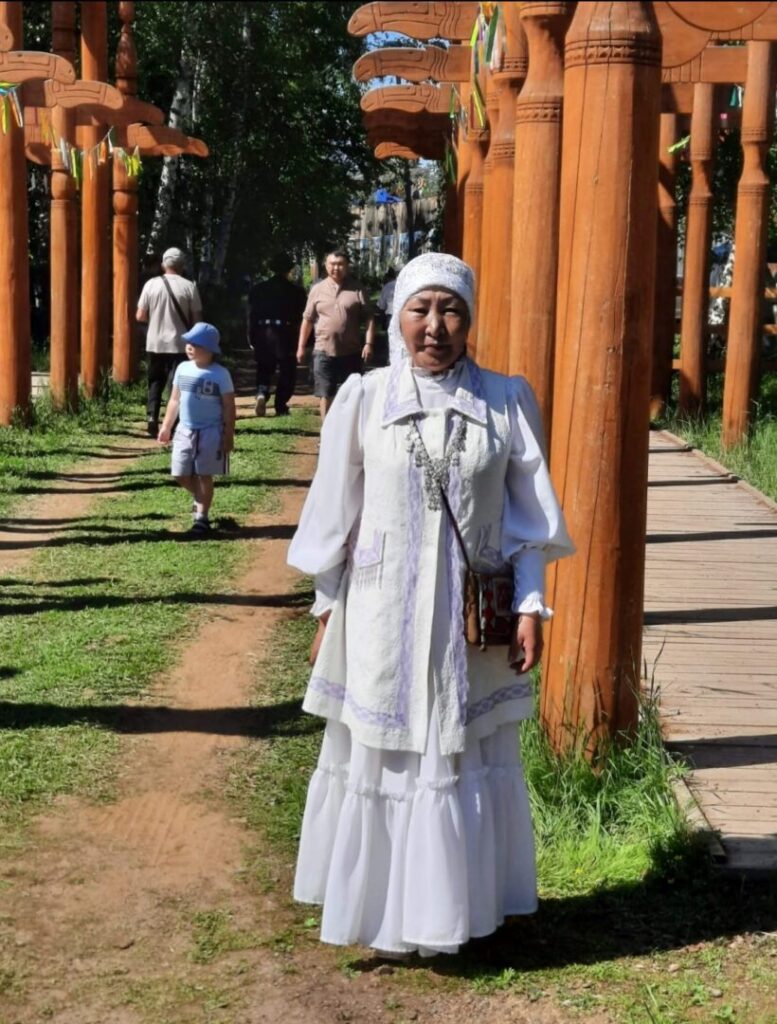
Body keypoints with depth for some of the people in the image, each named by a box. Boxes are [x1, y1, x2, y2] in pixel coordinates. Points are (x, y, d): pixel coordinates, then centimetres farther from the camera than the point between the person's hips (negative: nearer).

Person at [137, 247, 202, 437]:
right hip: (179, 344, -2)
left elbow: (140, 317, 0)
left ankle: (151, 416, -1)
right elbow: (196, 319, -4)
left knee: (155, 383, 16)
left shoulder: (151, 284, -2)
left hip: (154, 344, 2)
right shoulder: (189, 287, -6)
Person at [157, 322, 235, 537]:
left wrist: (229, 435, -11)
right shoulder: (183, 369, 4)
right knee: (181, 474, 8)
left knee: (204, 475, 0)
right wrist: (166, 426, 13)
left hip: (210, 432, -5)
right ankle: (200, 499, 34)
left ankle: (201, 516, 10)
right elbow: (175, 399, 13)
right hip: (185, 430, 5)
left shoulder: (220, 374, -10)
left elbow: (229, 407, -8)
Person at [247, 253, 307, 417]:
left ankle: (262, 393, -12)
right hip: (286, 335, -2)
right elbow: (300, 318, 0)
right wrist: (300, 341, 7)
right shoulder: (296, 291, -2)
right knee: (286, 372, 9)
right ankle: (281, 406, 5)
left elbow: (252, 315, 2)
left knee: (264, 370, 14)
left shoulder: (258, 289, 4)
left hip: (264, 334, 2)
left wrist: (252, 338, 7)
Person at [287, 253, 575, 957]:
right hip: (383, 617, 0)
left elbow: (530, 516, 3)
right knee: (382, 759, 7)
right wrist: (327, 610, 6)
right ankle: (381, 908, 22)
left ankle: (457, 907, 24)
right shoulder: (364, 400, -2)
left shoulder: (507, 402, -1)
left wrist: (530, 607, -2)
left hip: (473, 623, 1)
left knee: (467, 761, 9)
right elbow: (336, 514, 4)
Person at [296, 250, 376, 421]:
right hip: (324, 351, 0)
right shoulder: (317, 289, 6)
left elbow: (369, 318, 1)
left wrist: (369, 343, -9)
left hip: (351, 352, 0)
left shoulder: (356, 289, 1)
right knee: (326, 396, 2)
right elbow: (307, 320, 10)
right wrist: (301, 346, 7)